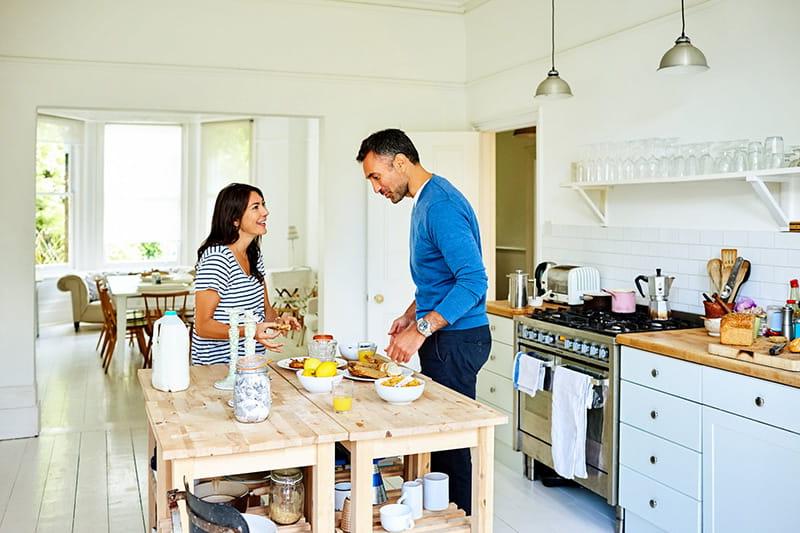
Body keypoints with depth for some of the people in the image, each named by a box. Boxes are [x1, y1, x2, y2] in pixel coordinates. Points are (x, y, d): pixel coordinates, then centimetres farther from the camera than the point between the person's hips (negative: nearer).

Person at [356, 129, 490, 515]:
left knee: (451, 441, -1)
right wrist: (411, 315, 16)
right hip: (443, 338, 10)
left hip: (456, 340, -10)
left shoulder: (441, 205, -19)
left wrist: (421, 329, -27)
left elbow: (473, 280, -27)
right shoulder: (425, 201, 14)